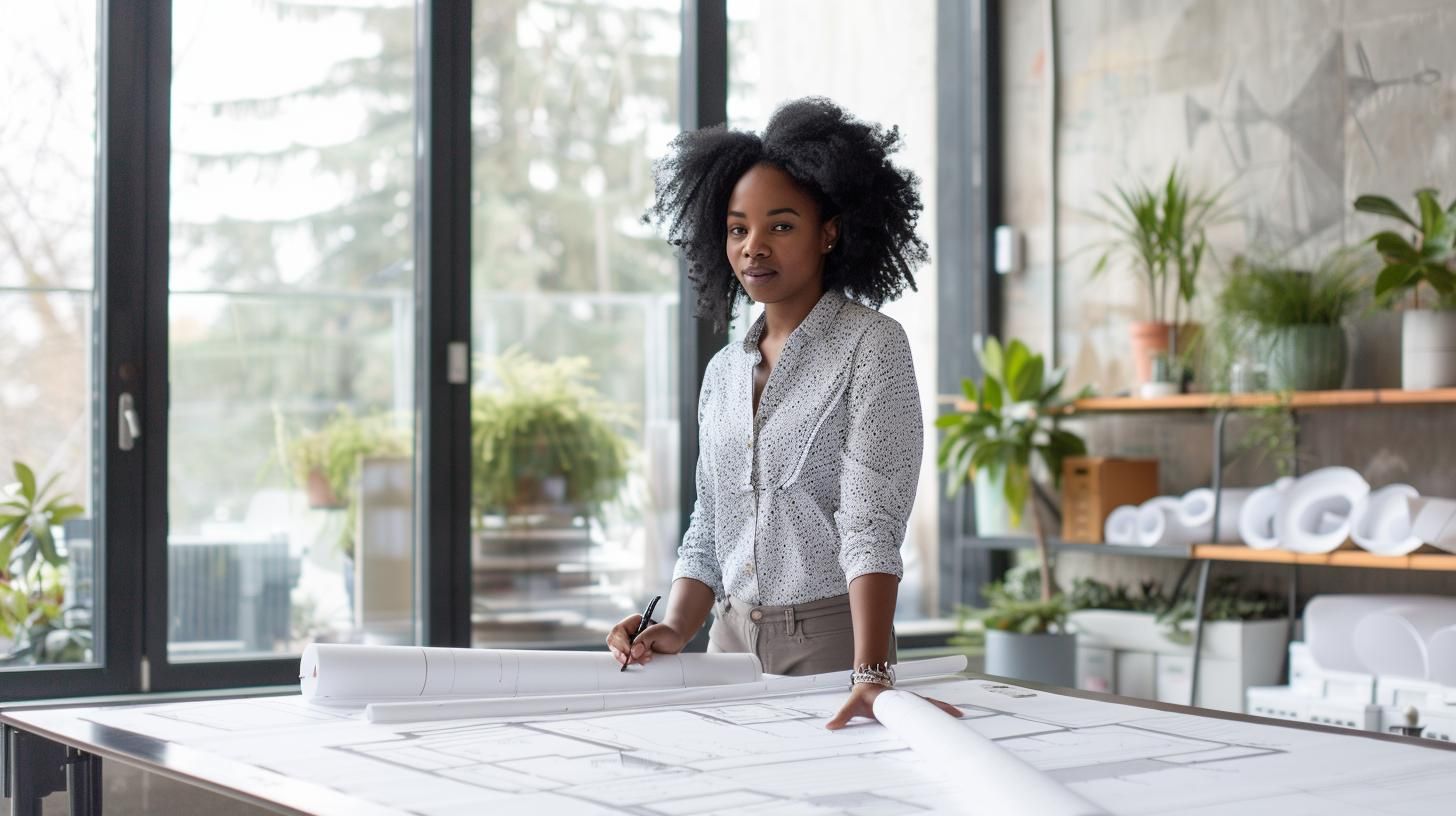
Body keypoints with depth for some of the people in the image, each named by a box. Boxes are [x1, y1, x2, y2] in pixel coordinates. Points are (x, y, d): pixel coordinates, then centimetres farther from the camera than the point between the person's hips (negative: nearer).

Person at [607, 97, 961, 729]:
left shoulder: (870, 345, -7)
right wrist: (675, 631, -4)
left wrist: (872, 674, -28)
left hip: (830, 638, -5)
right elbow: (708, 529, 14)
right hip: (731, 639, 5)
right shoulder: (724, 371, 12)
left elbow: (872, 521, -18)